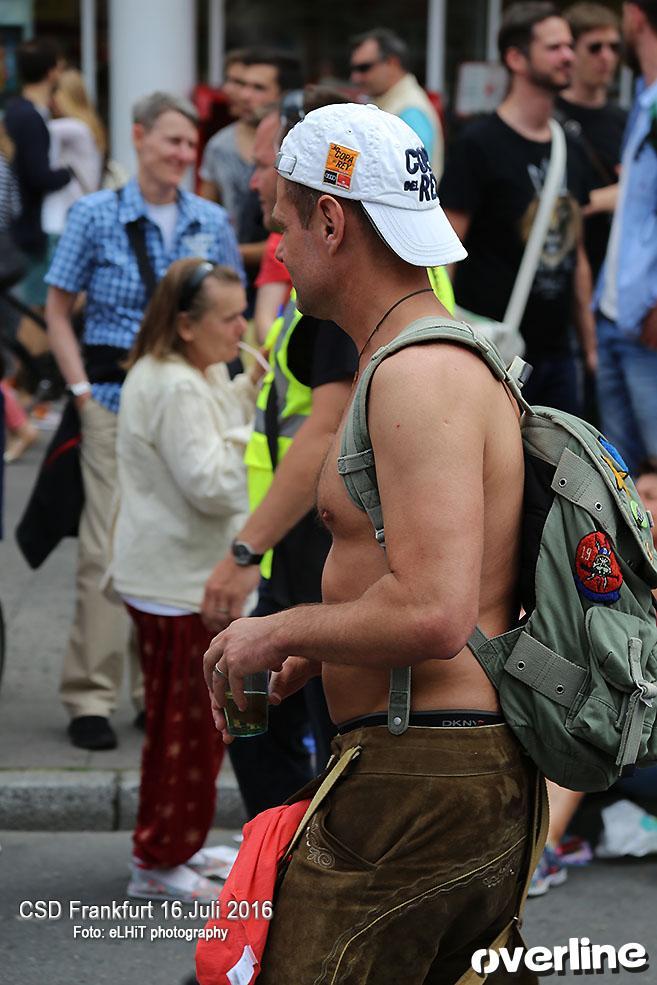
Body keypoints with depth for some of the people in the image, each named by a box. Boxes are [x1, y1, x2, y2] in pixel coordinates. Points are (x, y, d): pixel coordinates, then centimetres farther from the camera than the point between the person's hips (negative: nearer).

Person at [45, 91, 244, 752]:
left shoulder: (211, 222, 8)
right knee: (107, 548, -7)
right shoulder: (96, 215, -1)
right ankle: (89, 699, 0)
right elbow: (57, 310, 2)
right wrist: (81, 389, -7)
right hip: (115, 399, -3)